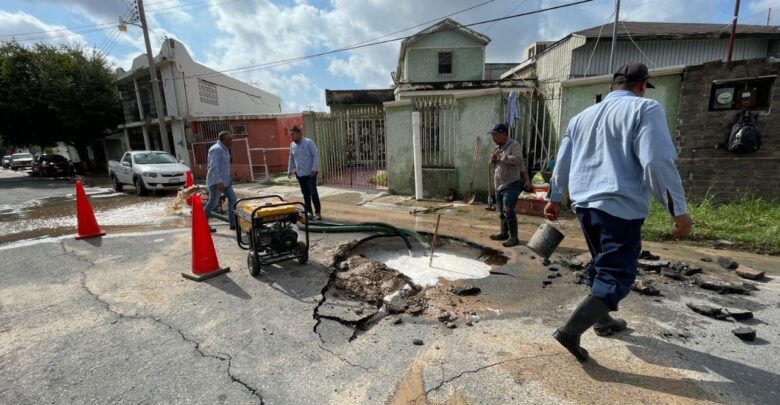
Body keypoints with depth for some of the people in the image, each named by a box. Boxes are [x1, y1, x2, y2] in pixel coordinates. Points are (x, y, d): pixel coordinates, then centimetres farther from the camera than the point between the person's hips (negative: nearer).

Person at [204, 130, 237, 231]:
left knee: (232, 199, 5)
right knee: (213, 203, 0)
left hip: (225, 181, 9)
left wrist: (228, 179, 21)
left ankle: (233, 223, 8)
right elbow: (214, 167, -26)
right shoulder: (216, 149, -18)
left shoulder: (225, 149, 11)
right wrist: (219, 182, -32)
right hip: (217, 182, -9)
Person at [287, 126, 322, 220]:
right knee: (305, 193, 10)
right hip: (299, 173, 6)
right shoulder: (292, 145, 10)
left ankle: (318, 212, 2)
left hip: (310, 173, -5)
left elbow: (316, 155, -11)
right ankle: (308, 211, 20)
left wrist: (314, 169, -16)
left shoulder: (309, 142, -8)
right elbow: (291, 158, 19)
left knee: (313, 193, -7)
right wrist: (289, 170, 16)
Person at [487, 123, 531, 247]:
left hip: (511, 185, -8)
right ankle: (504, 233, 28)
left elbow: (518, 160, -26)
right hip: (499, 186, 8)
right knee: (501, 212, 15)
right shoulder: (497, 147, 16)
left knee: (508, 211, -13)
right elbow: (492, 167, 22)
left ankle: (513, 237, -5)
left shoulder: (514, 145, -8)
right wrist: (492, 160, -1)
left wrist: (501, 156, -20)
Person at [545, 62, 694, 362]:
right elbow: (658, 162, -15)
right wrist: (678, 210, -9)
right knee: (616, 275, 0)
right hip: (620, 206, -7)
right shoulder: (645, 108, -4)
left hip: (584, 204, 7)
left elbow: (562, 163, 17)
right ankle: (571, 331, -6)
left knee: (601, 265, 23)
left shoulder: (582, 117, 16)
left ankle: (603, 320, 37)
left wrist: (554, 199, 24)